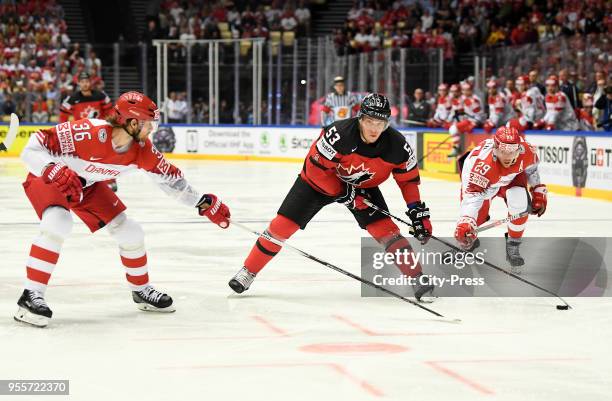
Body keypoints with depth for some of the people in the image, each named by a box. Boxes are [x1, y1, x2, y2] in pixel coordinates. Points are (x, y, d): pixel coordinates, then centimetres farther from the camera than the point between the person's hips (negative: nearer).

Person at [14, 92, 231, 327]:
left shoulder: (141, 149, -17)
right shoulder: (89, 133, -38)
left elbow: (168, 177, -2)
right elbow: (32, 149, -36)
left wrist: (204, 203, -3)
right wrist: (57, 173, -52)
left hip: (87, 184, 6)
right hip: (48, 178, -6)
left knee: (130, 232, 3)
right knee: (58, 223, -34)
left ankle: (141, 290, 27)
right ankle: (31, 296, -28)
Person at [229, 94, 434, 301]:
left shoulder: (397, 145, -26)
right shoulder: (339, 134, -37)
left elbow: (408, 179, -10)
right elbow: (316, 168, -27)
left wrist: (418, 211, -16)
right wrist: (344, 194, -27)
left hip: (363, 185, 2)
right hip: (320, 178, -2)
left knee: (385, 228, -15)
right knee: (284, 223, -7)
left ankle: (419, 278, -5)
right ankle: (248, 272, 8)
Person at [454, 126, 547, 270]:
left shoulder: (527, 151, -31)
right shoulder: (482, 162, -45)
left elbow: (531, 168, -4)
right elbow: (472, 194, -49)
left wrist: (538, 193, 0)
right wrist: (465, 224, -61)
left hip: (511, 177, 2)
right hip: (480, 181, -2)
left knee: (520, 204, -25)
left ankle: (513, 247, -3)